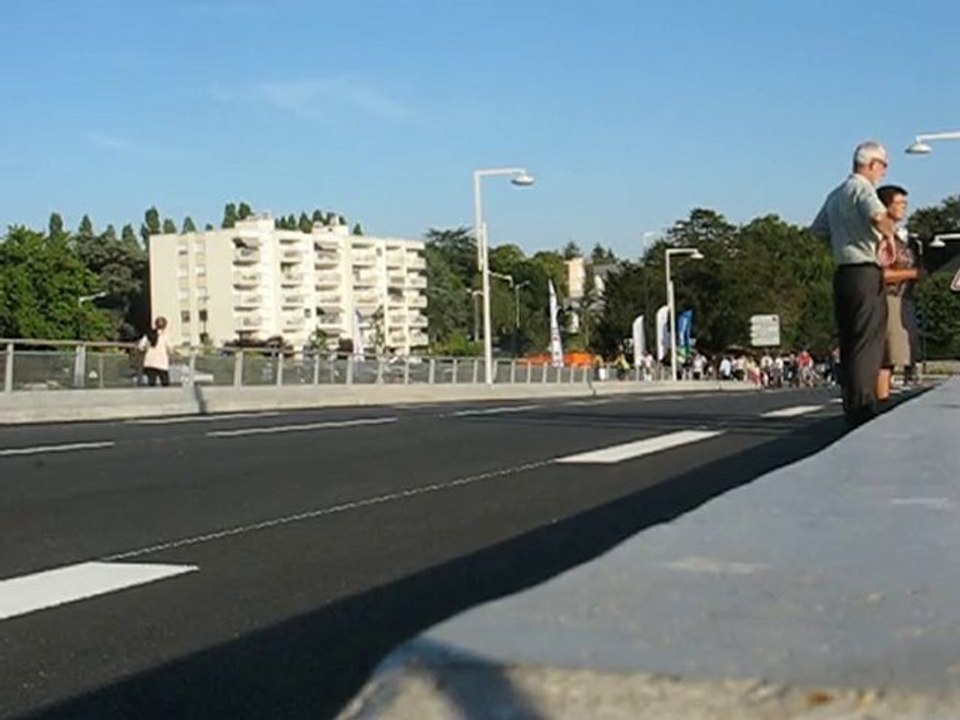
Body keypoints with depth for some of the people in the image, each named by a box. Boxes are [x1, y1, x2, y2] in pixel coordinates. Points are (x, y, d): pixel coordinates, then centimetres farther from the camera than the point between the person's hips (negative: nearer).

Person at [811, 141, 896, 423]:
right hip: (865, 272, -9)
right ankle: (863, 407, -10)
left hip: (843, 271, 9)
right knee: (868, 341, -7)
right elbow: (878, 215, -27)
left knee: (849, 342, 11)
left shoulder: (836, 194, 19)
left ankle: (852, 407, 15)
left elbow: (818, 230, 23)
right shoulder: (862, 187, -8)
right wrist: (888, 236, -10)